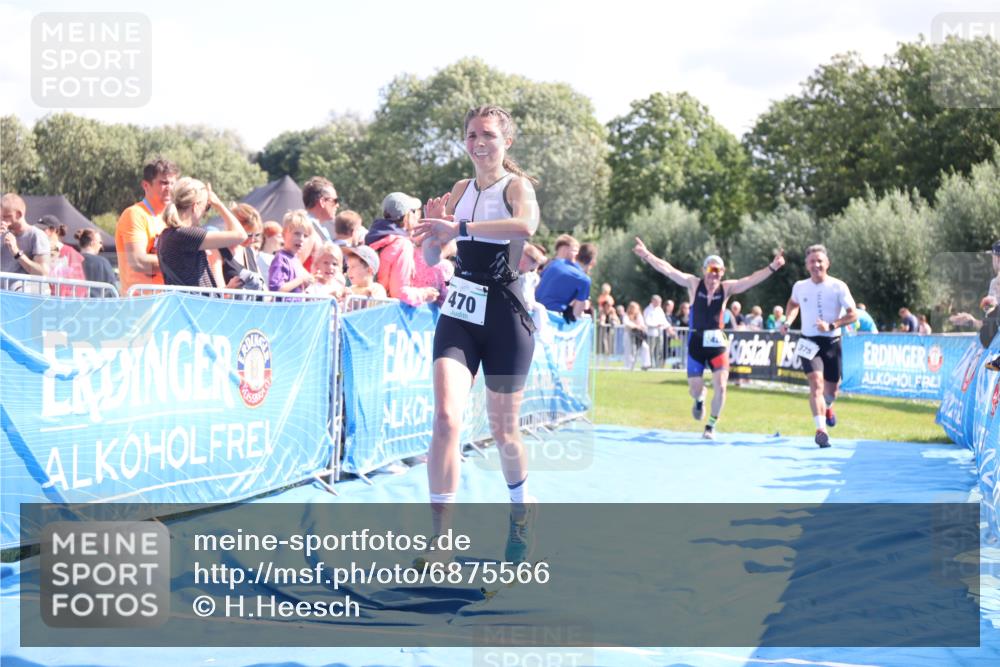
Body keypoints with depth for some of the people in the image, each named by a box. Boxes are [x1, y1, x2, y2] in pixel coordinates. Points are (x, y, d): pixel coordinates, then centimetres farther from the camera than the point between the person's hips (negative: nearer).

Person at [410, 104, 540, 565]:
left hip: (505, 319, -3)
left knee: (502, 430, 8)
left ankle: (521, 508, 38)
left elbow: (526, 225, -31)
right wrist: (434, 228, -9)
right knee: (446, 417, -15)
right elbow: (431, 257, 13)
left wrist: (458, 228, -35)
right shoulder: (461, 190, 10)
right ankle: (440, 537, -15)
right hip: (459, 315, 4)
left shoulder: (517, 185, -6)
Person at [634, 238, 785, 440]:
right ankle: (699, 400, 44)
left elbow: (752, 279, -9)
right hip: (696, 342, 0)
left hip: (717, 342, 0)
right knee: (695, 389, 4)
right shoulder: (693, 284, -4)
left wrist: (772, 267, -22)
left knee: (720, 387, -11)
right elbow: (667, 270, -9)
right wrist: (647, 255, -16)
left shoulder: (726, 288, -2)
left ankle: (711, 426, 10)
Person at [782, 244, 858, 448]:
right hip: (809, 342, 0)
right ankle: (821, 429, -26)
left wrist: (831, 325, -20)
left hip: (832, 342, 0)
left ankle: (827, 407, 50)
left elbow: (853, 314, -7)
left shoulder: (838, 287, -7)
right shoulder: (800, 287, 2)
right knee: (816, 381, -21)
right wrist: (788, 321, 7)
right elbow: (793, 304, 25)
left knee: (832, 388, 12)